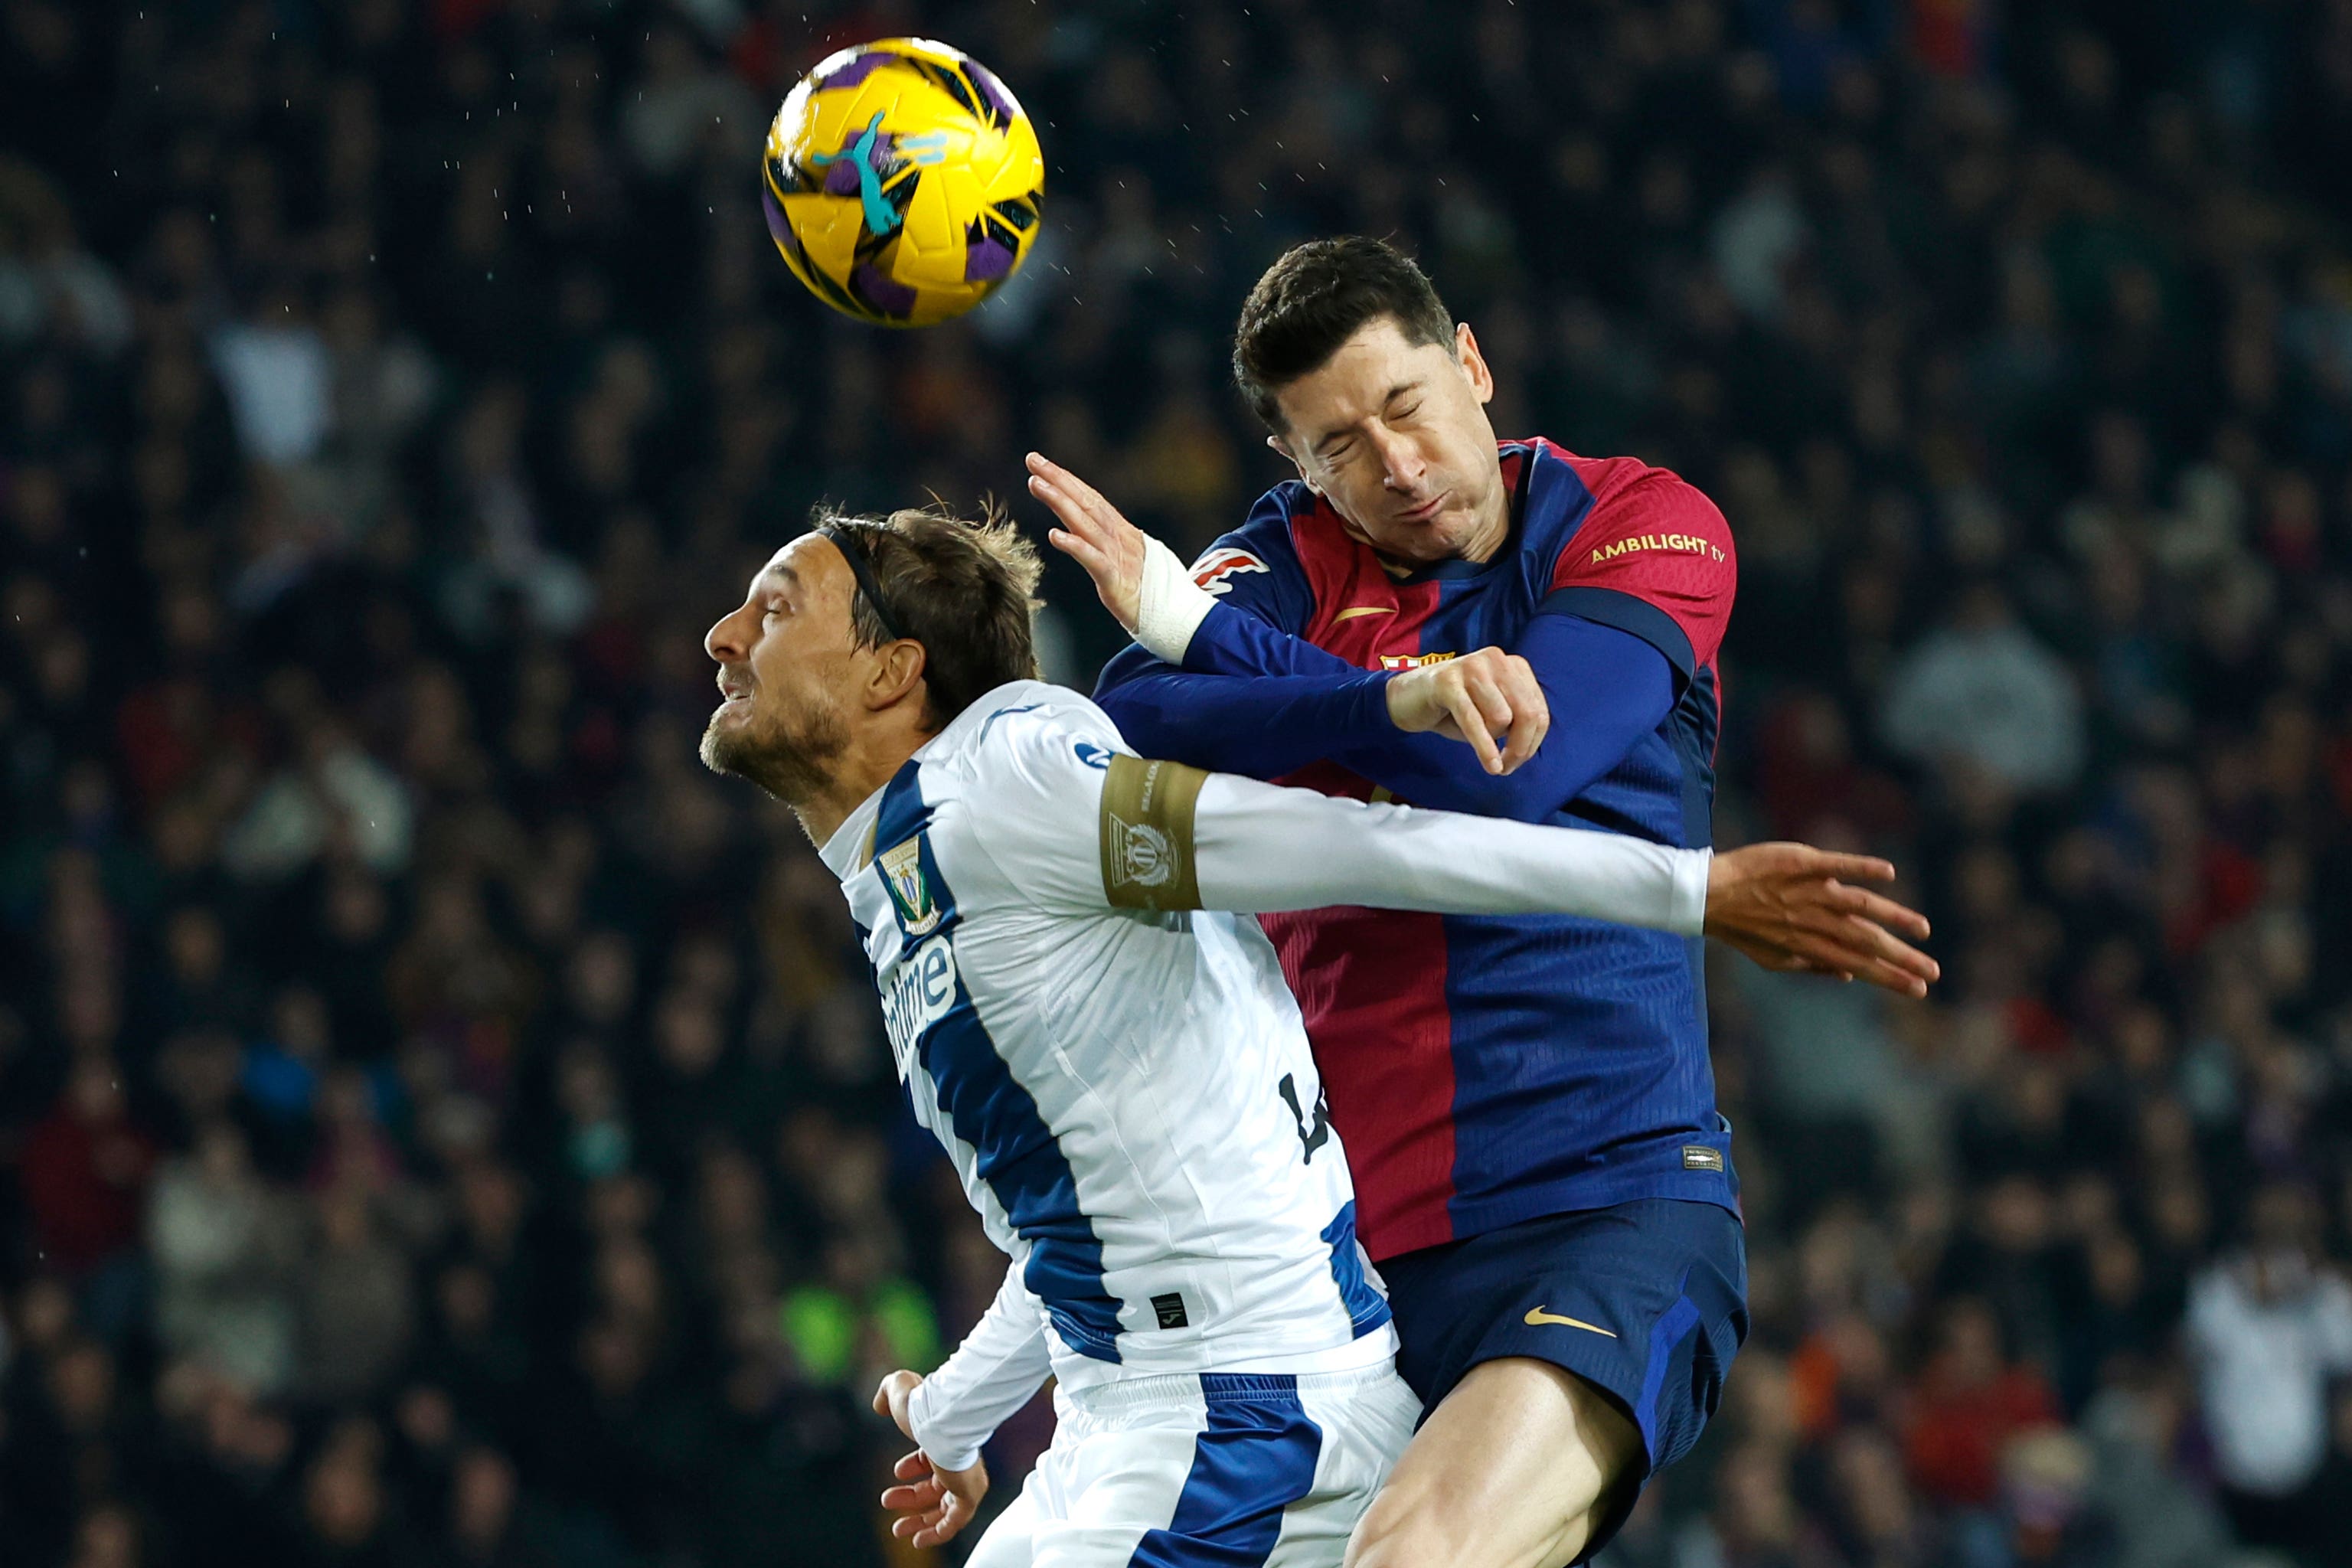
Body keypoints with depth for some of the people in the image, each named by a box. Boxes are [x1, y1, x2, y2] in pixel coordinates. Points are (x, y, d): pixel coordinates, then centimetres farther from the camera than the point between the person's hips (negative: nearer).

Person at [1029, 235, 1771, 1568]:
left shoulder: (1646, 524, 4)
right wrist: (1398, 703, -24)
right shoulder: (1294, 555, 11)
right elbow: (1130, 726, -8)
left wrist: (1187, 617, -7)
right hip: (1349, 1237, 5)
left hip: (1613, 1205, -5)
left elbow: (1511, 778, -12)